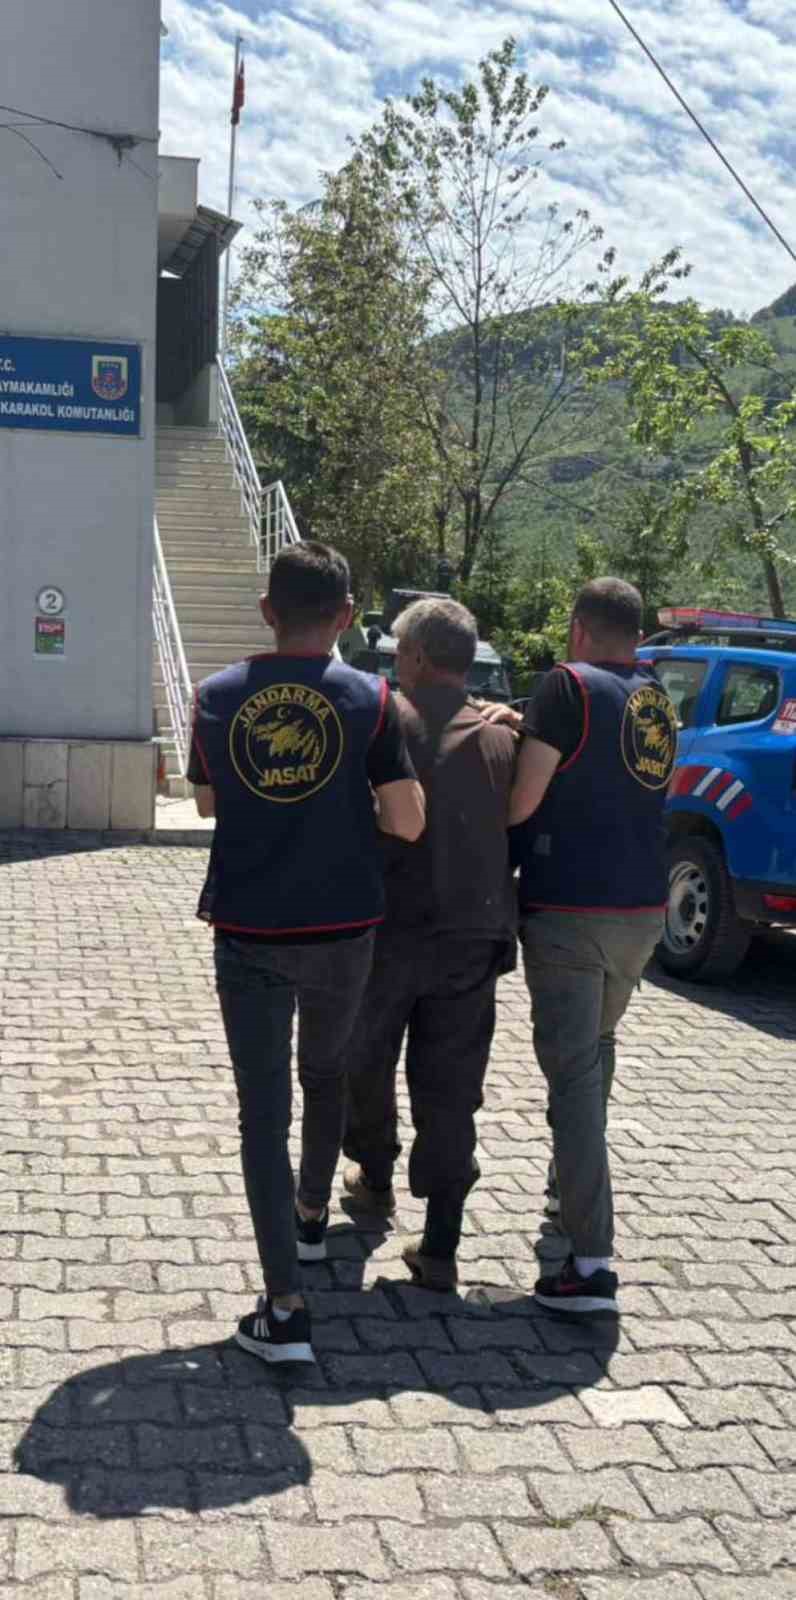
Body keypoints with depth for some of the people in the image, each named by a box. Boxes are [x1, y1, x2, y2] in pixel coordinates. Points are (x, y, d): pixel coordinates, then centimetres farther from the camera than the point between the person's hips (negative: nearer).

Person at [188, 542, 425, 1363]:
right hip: (341, 932, 1)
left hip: (248, 934, 0)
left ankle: (284, 1310, -4)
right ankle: (312, 1219, 45)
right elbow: (408, 823, -8)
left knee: (264, 1111, 1)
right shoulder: (369, 700, -7)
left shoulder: (217, 697, -1)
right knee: (325, 1071, 26)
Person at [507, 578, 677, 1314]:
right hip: (642, 908, 7)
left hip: (569, 909, -7)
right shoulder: (657, 701, 11)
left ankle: (592, 1262, -11)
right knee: (596, 1047, 25)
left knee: (573, 1068, -6)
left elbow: (521, 802, -14)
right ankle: (572, 1185, 42)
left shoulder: (569, 687, -10)